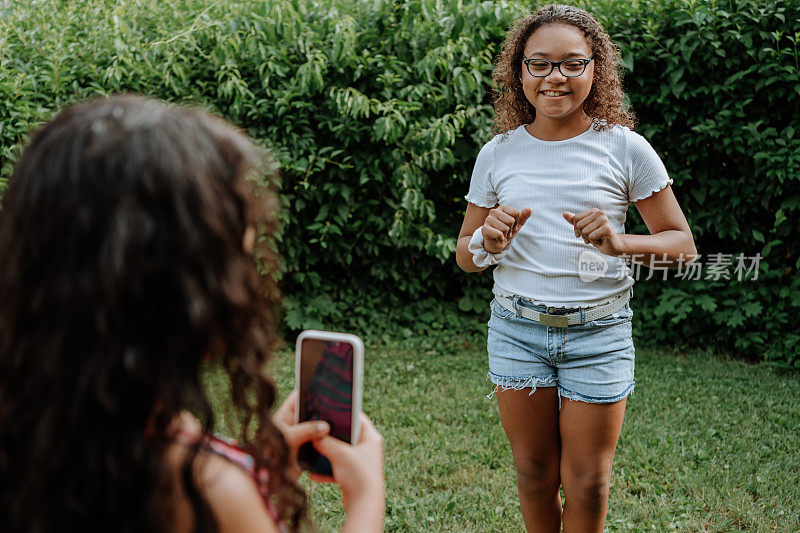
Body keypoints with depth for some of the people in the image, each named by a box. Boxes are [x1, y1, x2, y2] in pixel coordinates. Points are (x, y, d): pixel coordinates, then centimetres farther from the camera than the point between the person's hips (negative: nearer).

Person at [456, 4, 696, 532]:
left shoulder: (624, 148, -4)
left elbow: (683, 244, -1)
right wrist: (489, 242, -14)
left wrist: (619, 243, -20)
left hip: (598, 330, -2)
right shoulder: (498, 154, 2)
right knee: (534, 473, 12)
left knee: (587, 483, 6)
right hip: (517, 328, 2)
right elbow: (464, 255, 10)